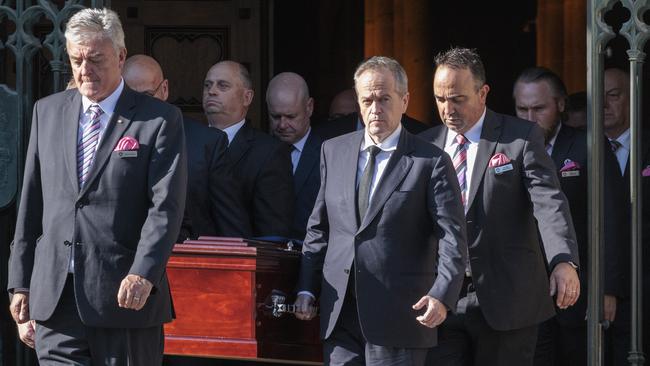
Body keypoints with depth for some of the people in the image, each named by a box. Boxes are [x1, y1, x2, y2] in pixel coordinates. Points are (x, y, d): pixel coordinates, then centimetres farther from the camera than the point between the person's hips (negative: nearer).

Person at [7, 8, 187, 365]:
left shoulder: (160, 120, 0)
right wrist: (21, 282, 10)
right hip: (54, 299, 3)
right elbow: (31, 202, 14)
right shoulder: (47, 111, 13)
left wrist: (143, 274, -22)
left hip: (125, 295, -3)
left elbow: (166, 206, -8)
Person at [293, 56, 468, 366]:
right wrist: (307, 288, 10)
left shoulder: (431, 163, -2)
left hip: (399, 316, -4)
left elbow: (452, 238, -9)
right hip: (339, 316, 4)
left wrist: (442, 296, -23)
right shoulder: (333, 152, 13)